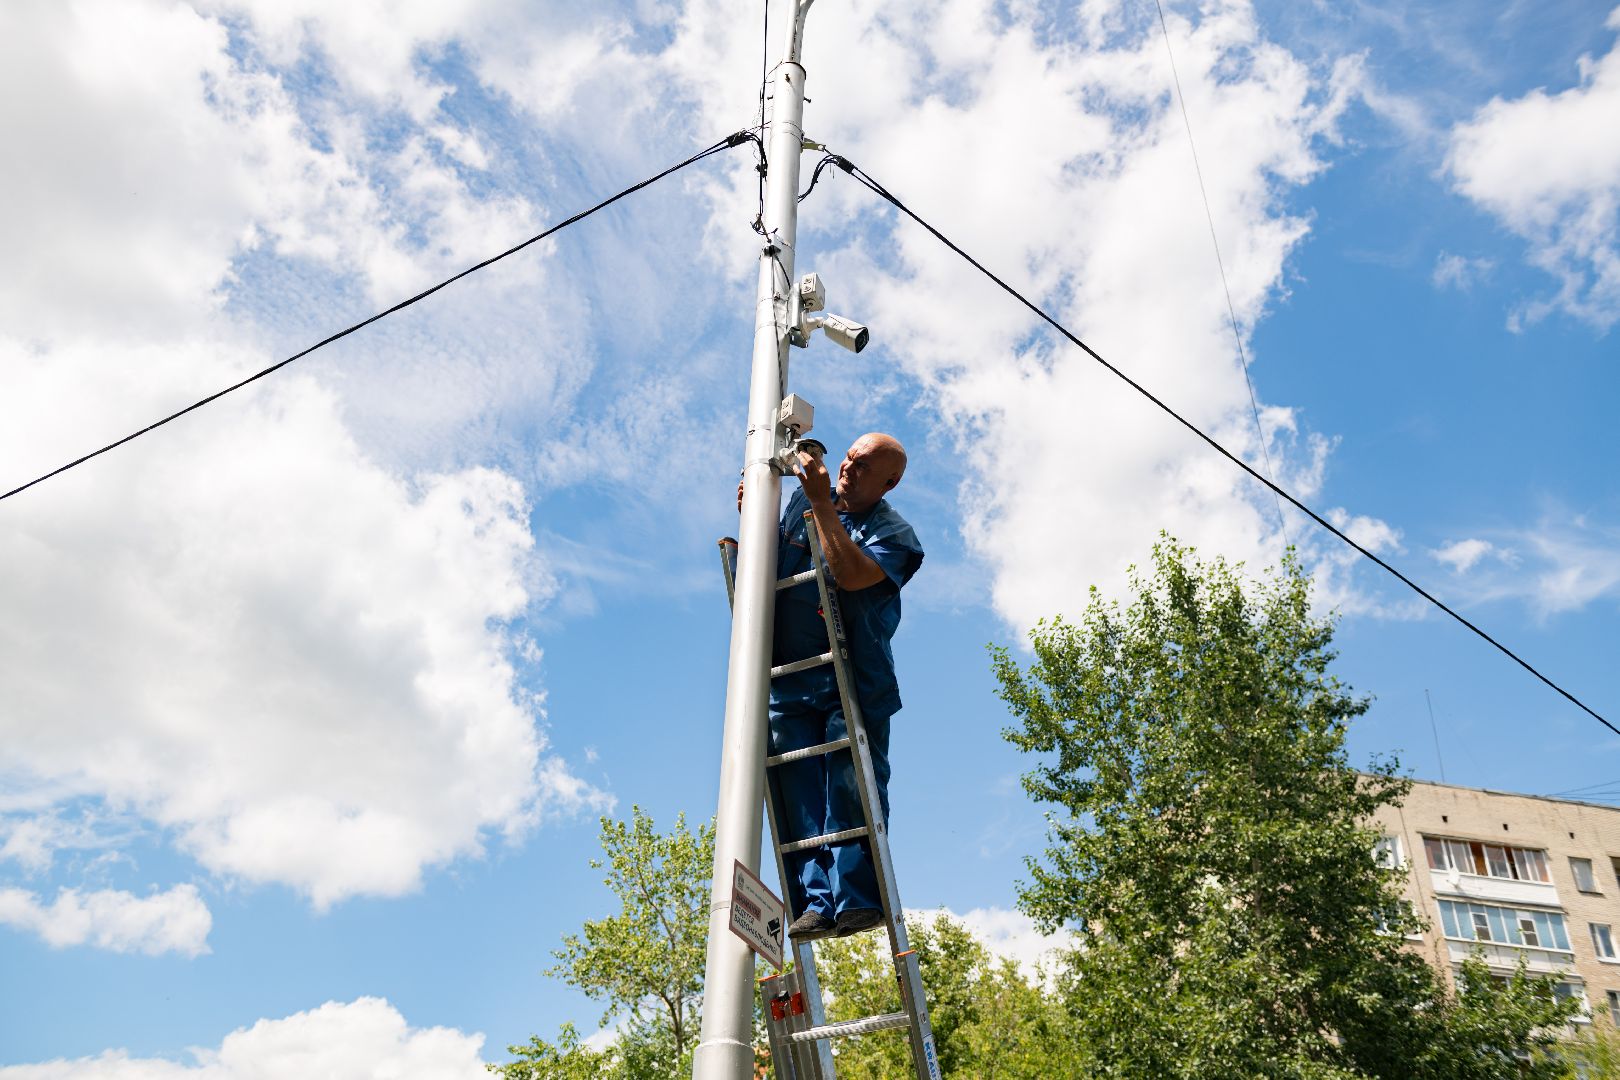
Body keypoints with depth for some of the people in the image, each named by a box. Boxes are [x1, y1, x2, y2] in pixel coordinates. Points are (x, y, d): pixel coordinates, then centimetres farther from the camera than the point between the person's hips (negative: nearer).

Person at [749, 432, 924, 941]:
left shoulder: (893, 532, -1)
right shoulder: (802, 500, 14)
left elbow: (852, 574, -21)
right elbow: (767, 561, 28)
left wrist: (823, 504, -18)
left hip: (854, 682, -4)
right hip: (790, 676, 4)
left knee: (851, 788, -11)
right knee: (797, 788, -6)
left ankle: (857, 896, -9)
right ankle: (816, 901, -9)